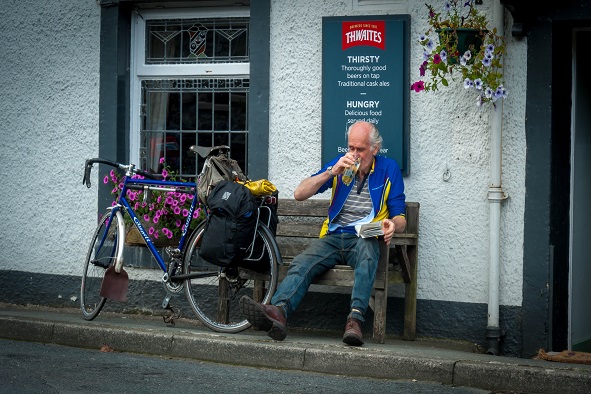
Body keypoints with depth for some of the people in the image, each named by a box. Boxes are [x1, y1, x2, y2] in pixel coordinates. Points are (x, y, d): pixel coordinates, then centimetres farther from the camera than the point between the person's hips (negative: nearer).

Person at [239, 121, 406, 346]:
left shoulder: (389, 169, 9)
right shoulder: (340, 163, 14)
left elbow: (400, 218, 7)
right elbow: (299, 194, 5)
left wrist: (392, 225, -19)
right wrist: (332, 172, -8)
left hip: (364, 239, -2)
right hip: (333, 237, 3)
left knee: (367, 251, -39)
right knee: (301, 263, -27)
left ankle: (355, 319, -53)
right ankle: (278, 312, -53)